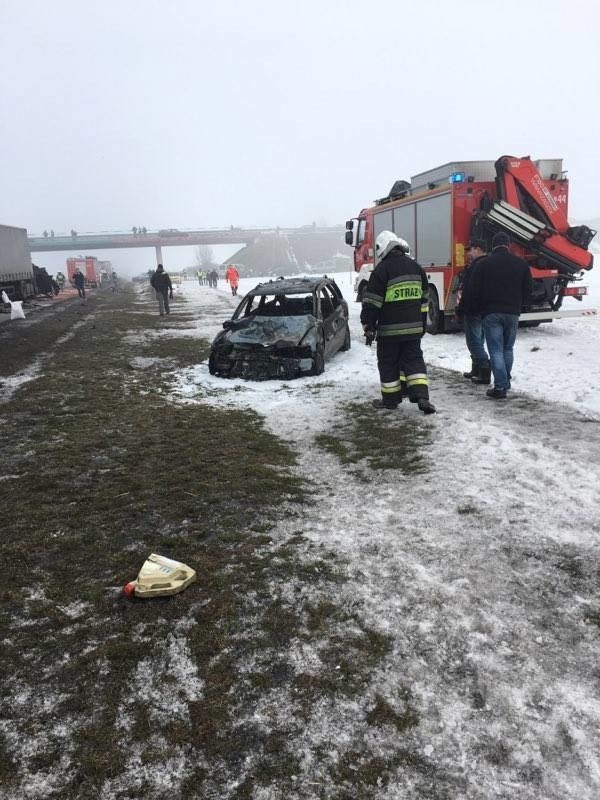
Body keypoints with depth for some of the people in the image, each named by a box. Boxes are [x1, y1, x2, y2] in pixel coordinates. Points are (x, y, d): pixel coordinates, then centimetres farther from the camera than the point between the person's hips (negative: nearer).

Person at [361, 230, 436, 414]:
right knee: (414, 360, 10)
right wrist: (422, 324, 24)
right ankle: (422, 397, -1)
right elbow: (424, 298, 17)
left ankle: (390, 399, 15)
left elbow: (372, 302, -13)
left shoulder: (382, 270, -11)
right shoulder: (416, 267, 10)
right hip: (414, 328, 6)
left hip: (389, 329, -5)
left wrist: (368, 326, -6)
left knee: (388, 364, 7)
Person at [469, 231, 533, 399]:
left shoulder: (484, 263, -3)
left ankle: (500, 386, -8)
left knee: (496, 350, -2)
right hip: (512, 313, 3)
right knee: (508, 349, 16)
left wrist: (477, 310, 10)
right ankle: (506, 383, 22)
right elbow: (528, 289, 8)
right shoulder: (521, 263, 5)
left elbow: (475, 291, -3)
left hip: (491, 313, -3)